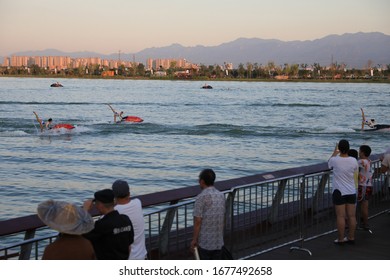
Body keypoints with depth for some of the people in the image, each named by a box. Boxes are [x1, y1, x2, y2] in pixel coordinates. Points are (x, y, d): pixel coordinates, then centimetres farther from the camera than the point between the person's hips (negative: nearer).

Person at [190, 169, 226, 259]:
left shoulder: (201, 197, -15)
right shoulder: (221, 196, 6)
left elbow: (198, 221, -15)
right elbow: (223, 220, 12)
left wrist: (194, 239, -8)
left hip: (204, 241, -5)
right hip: (218, 241, 6)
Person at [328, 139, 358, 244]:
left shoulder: (335, 160, -13)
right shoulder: (353, 161, -5)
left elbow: (329, 163, 12)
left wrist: (335, 152, 27)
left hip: (339, 192, -3)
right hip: (351, 192, 3)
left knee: (341, 216, -1)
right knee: (351, 216, 8)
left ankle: (340, 239, 3)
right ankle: (351, 238, 16)